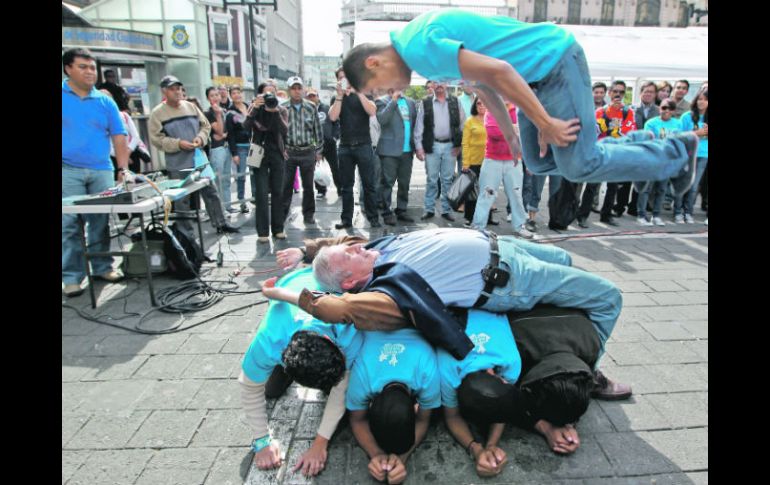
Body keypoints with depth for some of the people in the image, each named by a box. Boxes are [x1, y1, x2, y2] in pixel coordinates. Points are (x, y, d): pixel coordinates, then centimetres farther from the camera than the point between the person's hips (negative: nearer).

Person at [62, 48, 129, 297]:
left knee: (100, 222, 8)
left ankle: (103, 267, 19)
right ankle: (72, 276, 2)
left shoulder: (105, 102, 9)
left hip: (102, 171, 2)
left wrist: (123, 169, -2)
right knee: (69, 224, -4)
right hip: (68, 171, -2)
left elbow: (119, 137, 7)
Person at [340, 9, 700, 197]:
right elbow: (476, 77, 18)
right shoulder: (420, 37, 10)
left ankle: (677, 152, 13)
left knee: (579, 165, -8)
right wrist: (507, 129, 21)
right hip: (537, 73, 9)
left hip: (554, 61, -9)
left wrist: (544, 124, -22)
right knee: (539, 161, 10)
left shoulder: (419, 49, -22)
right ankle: (643, 147, 24)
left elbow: (497, 71, -29)